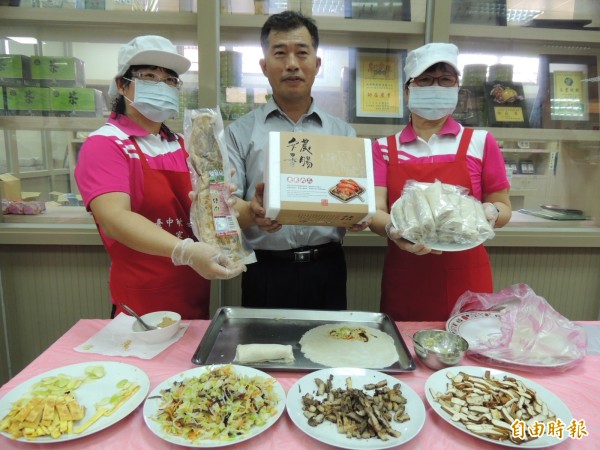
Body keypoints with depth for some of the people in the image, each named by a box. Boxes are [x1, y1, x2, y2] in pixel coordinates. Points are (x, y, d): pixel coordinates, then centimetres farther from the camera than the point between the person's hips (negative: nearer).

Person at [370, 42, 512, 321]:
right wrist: (392, 229, -26)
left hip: (466, 281, 0)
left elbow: (503, 207, 8)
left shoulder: (480, 142, 3)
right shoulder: (384, 148, 4)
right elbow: (376, 211, -4)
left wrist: (491, 212, -15)